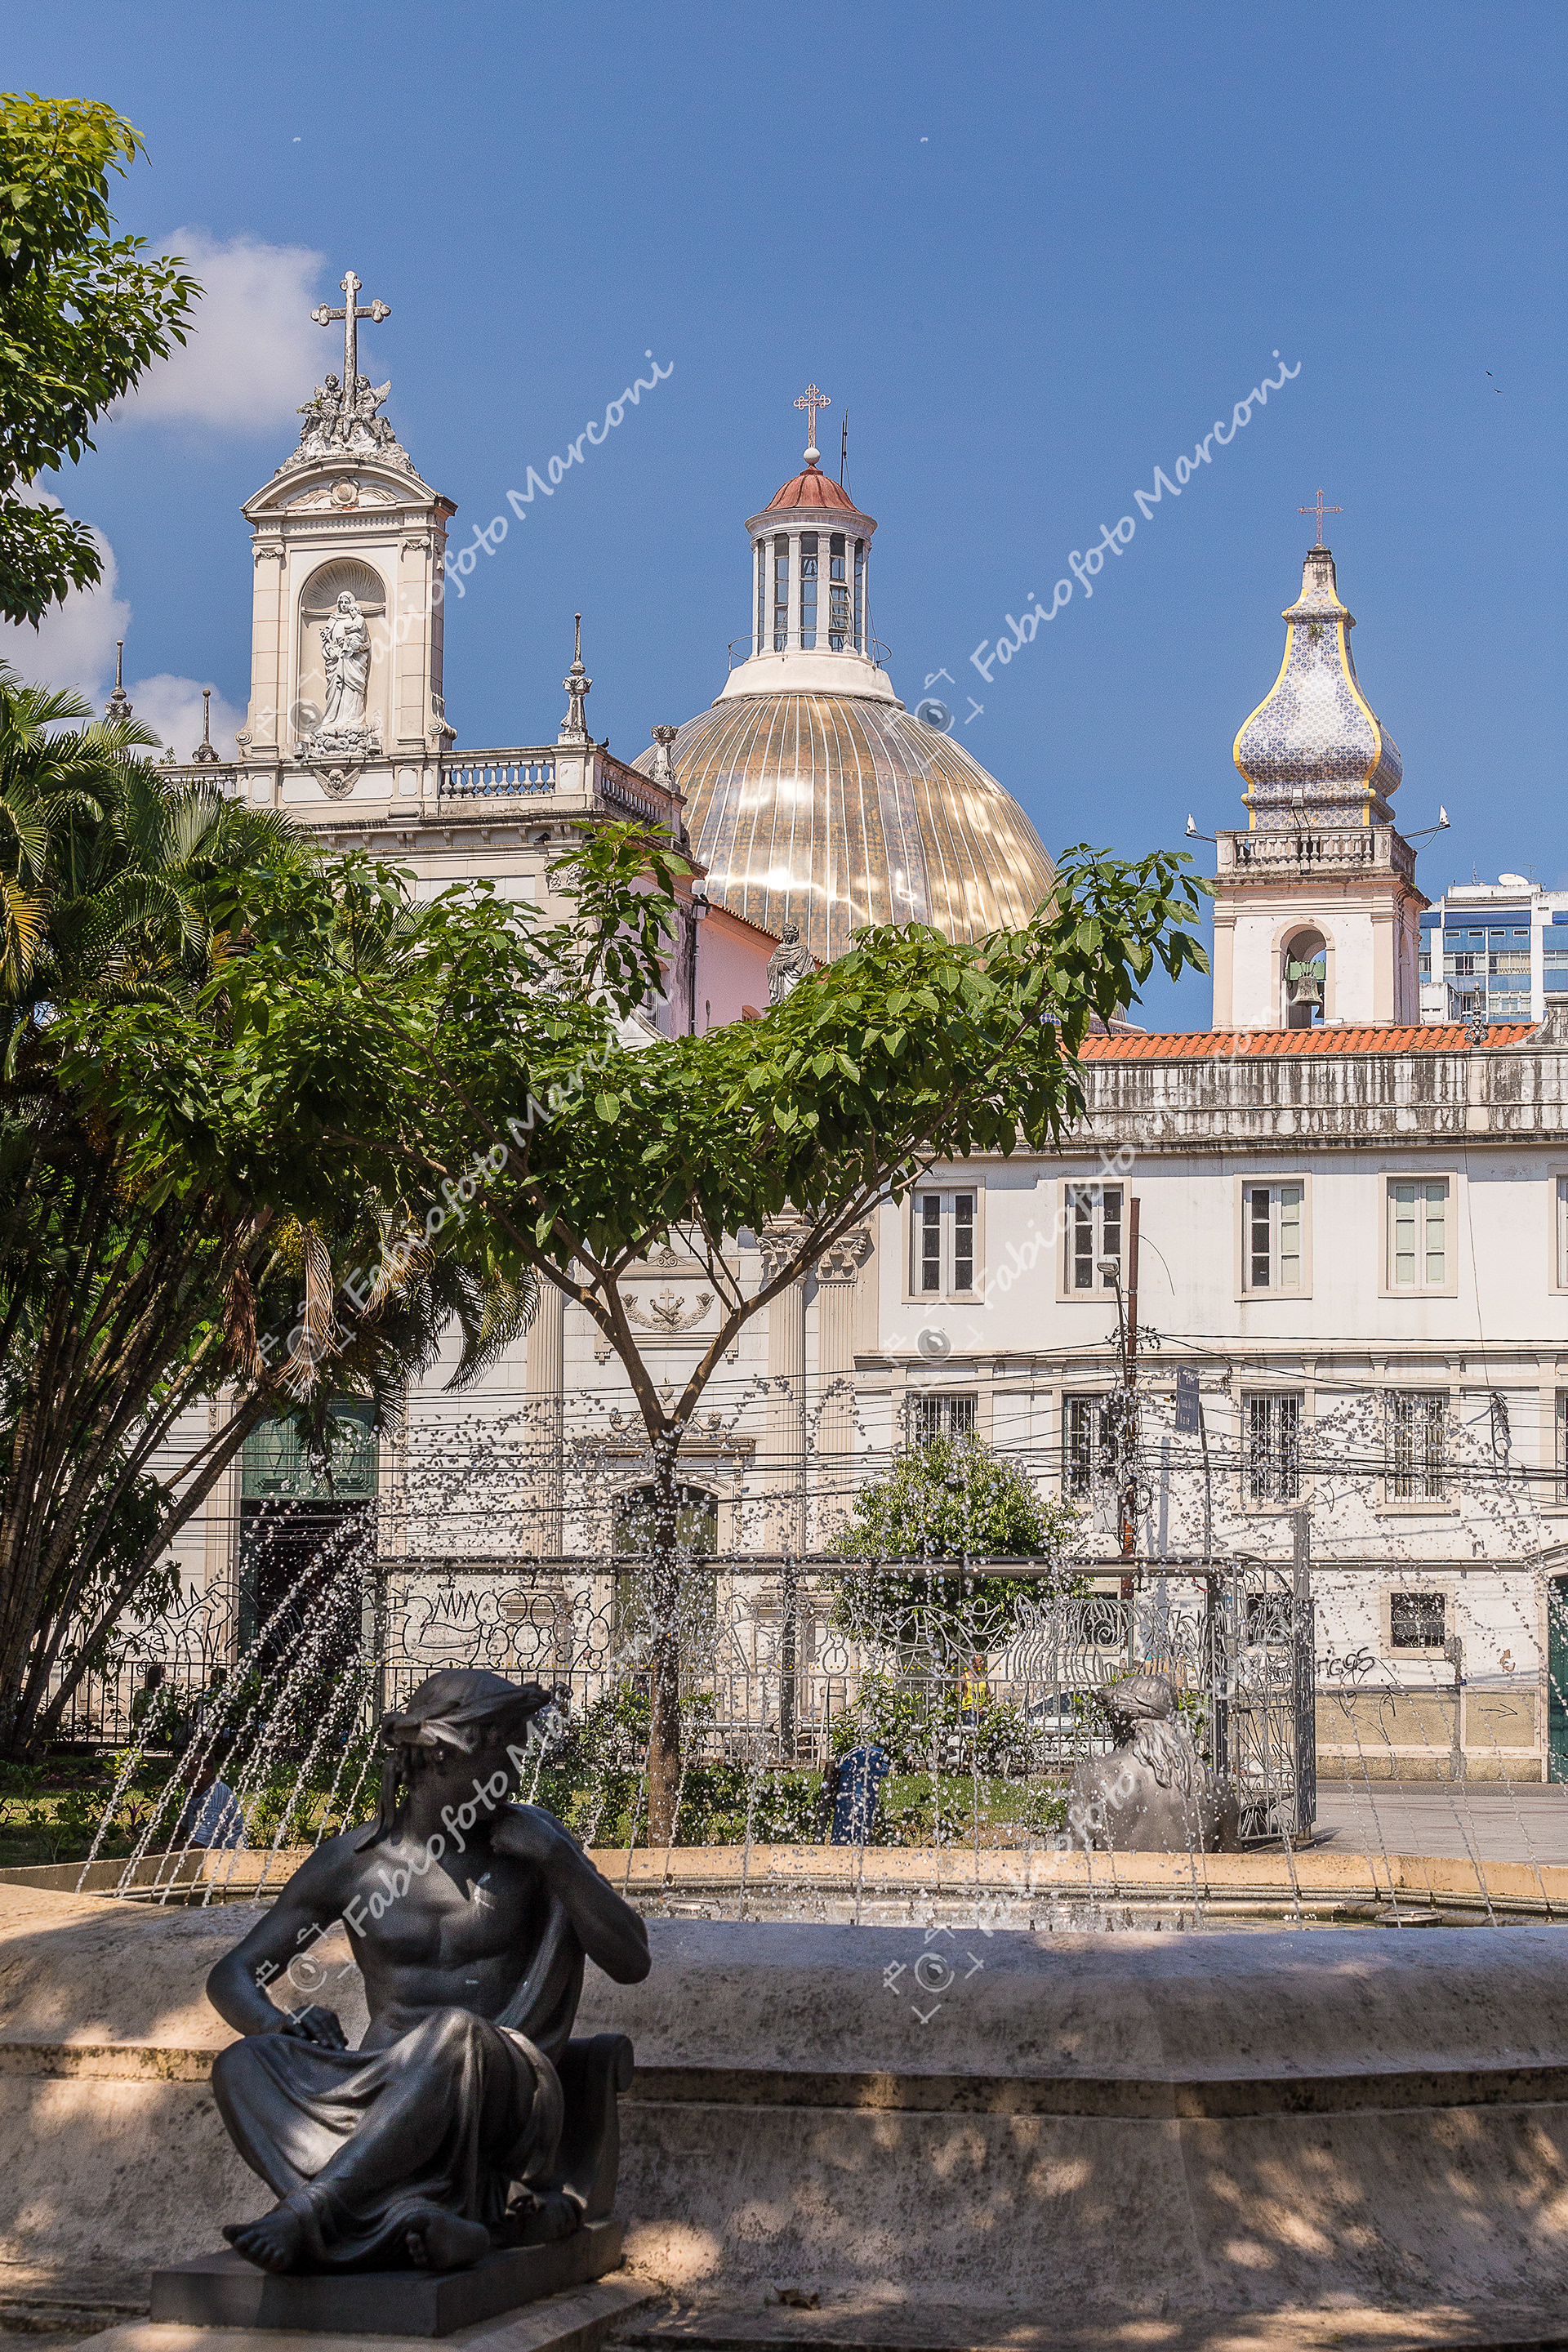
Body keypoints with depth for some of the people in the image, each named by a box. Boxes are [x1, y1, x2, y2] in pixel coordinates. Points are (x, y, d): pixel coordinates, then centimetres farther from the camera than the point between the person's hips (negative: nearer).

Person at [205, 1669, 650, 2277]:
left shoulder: (530, 1841, 8)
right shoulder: (350, 1861, 8)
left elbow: (632, 1963, 3)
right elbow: (230, 1976, 11)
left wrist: (557, 1859, -9)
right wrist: (276, 2025, -12)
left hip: (502, 2086, -2)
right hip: (383, 2093, 2)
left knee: (453, 2034, -38)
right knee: (242, 2066, -28)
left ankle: (306, 2210, -47)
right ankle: (411, 2214, -49)